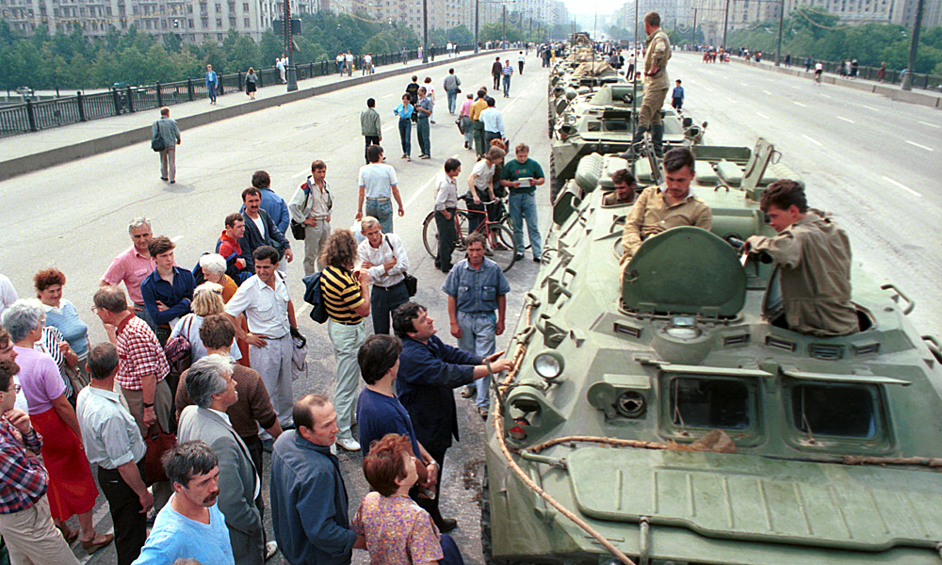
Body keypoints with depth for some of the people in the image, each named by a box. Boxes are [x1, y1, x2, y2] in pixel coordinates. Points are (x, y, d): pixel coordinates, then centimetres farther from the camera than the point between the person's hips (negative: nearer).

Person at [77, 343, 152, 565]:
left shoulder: (84, 395, -6)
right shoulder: (109, 414, -37)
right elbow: (124, 463, -29)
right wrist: (143, 492, -15)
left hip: (105, 471, 10)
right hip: (122, 480, -10)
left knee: (124, 529, 31)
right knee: (132, 538, 10)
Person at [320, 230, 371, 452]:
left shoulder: (327, 272, -1)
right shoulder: (345, 282, -31)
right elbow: (364, 310, -23)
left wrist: (354, 280, 4)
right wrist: (364, 283, -14)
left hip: (334, 324, 10)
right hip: (349, 333, -10)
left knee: (348, 378, 27)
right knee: (347, 384, 1)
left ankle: (349, 416, 45)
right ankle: (343, 434, 12)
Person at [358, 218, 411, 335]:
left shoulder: (393, 239, -10)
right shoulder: (362, 249, -6)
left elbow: (404, 266, -18)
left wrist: (375, 269, -15)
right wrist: (390, 263, -19)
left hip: (398, 290, -1)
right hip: (378, 292, 2)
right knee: (380, 333, 10)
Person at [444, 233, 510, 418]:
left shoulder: (494, 269, -7)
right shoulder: (459, 269, -7)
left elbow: (501, 296, 3)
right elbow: (452, 297, -2)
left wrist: (501, 320, 3)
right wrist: (453, 323, -4)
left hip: (486, 319, -2)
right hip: (464, 318, 2)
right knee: (466, 356, 17)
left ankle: (483, 402, 0)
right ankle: (471, 384, 44)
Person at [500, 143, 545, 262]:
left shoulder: (534, 164, 5)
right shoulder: (510, 165, 5)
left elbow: (542, 179, 8)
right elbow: (502, 181, 6)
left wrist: (535, 182, -14)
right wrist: (512, 184, -14)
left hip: (529, 196, -1)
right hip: (515, 197, 1)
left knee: (533, 226, -4)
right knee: (516, 226, 6)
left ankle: (537, 253, -3)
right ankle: (519, 251, 17)